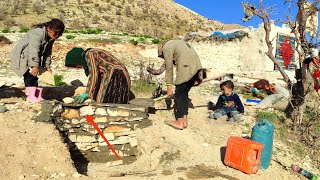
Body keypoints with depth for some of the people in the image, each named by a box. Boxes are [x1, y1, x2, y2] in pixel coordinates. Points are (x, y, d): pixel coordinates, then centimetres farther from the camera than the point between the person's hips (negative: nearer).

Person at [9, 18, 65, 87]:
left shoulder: (51, 39, 0)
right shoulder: (38, 33, -28)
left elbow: (47, 53, 5)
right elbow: (34, 51, -34)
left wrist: (47, 66, -2)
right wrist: (35, 66, -37)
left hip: (32, 58, 9)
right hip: (22, 57, -8)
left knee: (34, 78, 8)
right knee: (29, 77, -15)